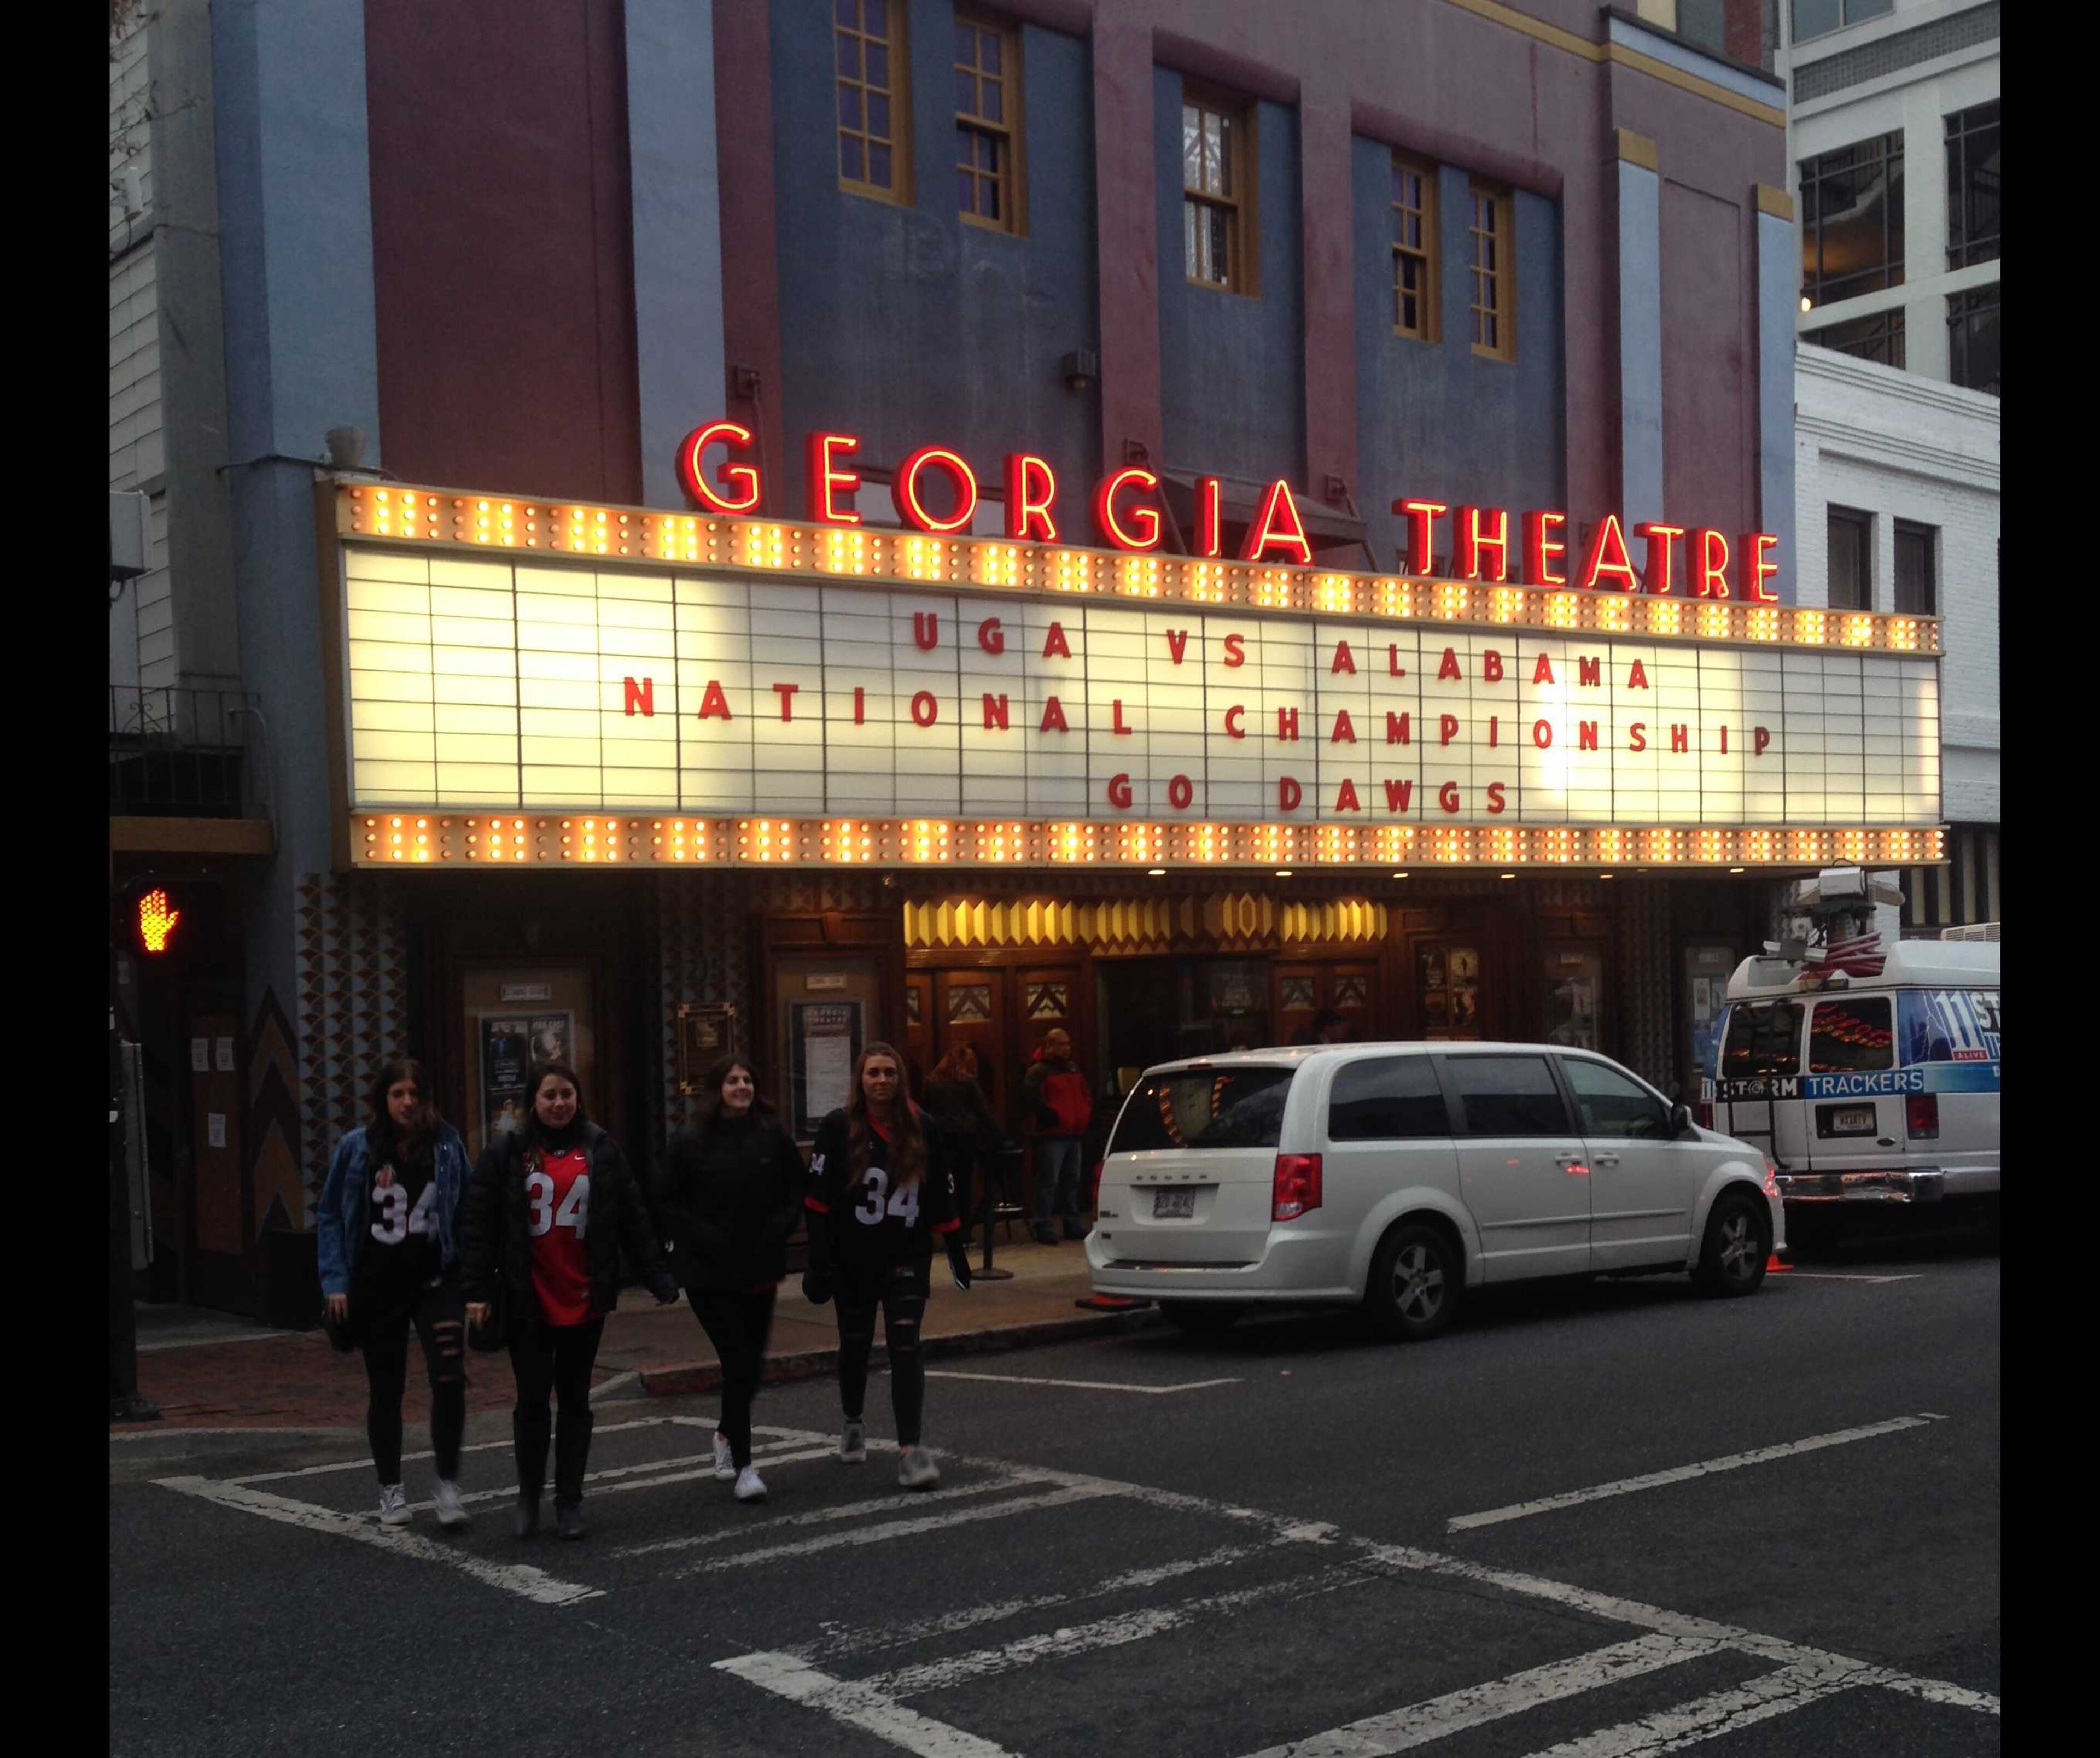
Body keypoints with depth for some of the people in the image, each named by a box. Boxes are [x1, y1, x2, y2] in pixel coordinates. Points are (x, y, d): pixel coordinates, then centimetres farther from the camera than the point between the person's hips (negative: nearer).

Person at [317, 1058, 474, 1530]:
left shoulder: (447, 1145, -1)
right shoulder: (358, 1148, -3)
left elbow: (465, 1212, 5)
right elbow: (331, 1216, 2)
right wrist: (335, 1281, -5)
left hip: (436, 1282, 0)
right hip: (377, 1288, 1)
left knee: (449, 1378, -15)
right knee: (386, 1390, 11)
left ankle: (447, 1483, 1)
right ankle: (390, 1490, 27)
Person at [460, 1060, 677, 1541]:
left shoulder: (601, 1150, 5)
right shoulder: (507, 1153, -1)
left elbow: (633, 1219, 6)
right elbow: (477, 1224, -3)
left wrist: (657, 1277, 1)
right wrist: (478, 1290, -10)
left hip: (585, 1300, 2)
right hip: (528, 1302, -2)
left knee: (575, 1400, 8)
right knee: (532, 1401, 3)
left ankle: (570, 1501, 16)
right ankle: (529, 1497, 20)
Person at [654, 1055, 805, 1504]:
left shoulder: (774, 1137, 2)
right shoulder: (690, 1142, -4)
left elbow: (795, 1193, 10)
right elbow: (668, 1205, -1)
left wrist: (775, 1235, -5)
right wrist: (706, 1239, -12)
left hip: (759, 1268, 3)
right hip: (709, 1272, -3)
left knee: (751, 1361, 13)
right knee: (739, 1360, -10)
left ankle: (728, 1435, 41)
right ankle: (743, 1465, -2)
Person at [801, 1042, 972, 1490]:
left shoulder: (922, 1129, 0)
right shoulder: (838, 1129, -6)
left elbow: (942, 1197, 8)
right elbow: (818, 1200, -9)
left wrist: (956, 1252, 9)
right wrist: (820, 1261, -15)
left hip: (908, 1259, 0)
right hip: (853, 1260, 0)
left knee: (905, 1347, -12)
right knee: (855, 1345, 15)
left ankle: (910, 1450, -13)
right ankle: (853, 1425, 42)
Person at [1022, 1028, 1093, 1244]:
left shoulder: (1073, 1071, 18)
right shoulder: (1038, 1072, -7)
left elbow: (1086, 1096, 26)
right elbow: (1032, 1100, -18)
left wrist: (1085, 1117, 10)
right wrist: (1055, 1118, -19)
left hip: (1073, 1135, 8)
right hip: (1052, 1136, -8)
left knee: (1072, 1181, 12)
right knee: (1048, 1182, -9)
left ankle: (1073, 1225, 20)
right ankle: (1043, 1227, -8)